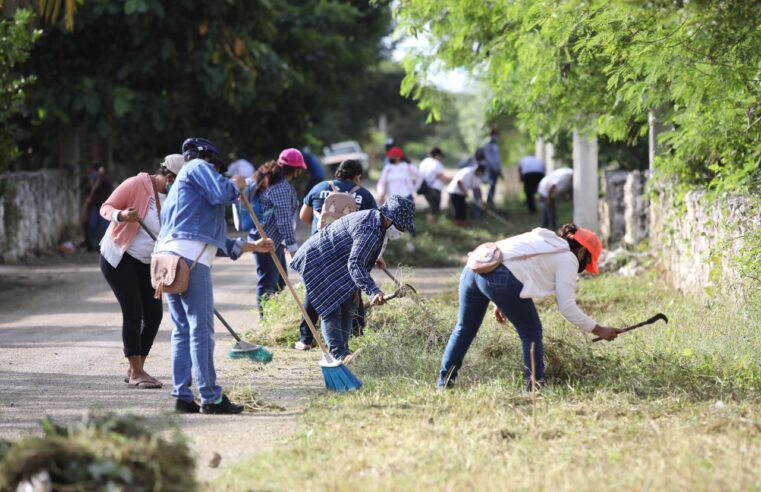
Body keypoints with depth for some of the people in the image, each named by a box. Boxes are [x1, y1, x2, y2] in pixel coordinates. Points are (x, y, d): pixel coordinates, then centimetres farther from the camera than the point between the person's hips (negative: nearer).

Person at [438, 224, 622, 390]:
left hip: (473, 268, 8)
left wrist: (499, 303, 32)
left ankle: (444, 382, 24)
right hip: (500, 278, -8)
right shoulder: (568, 259, 10)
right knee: (531, 333, 8)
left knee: (465, 328, 22)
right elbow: (567, 307, 4)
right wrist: (599, 330, 11)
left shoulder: (542, 239, 33)